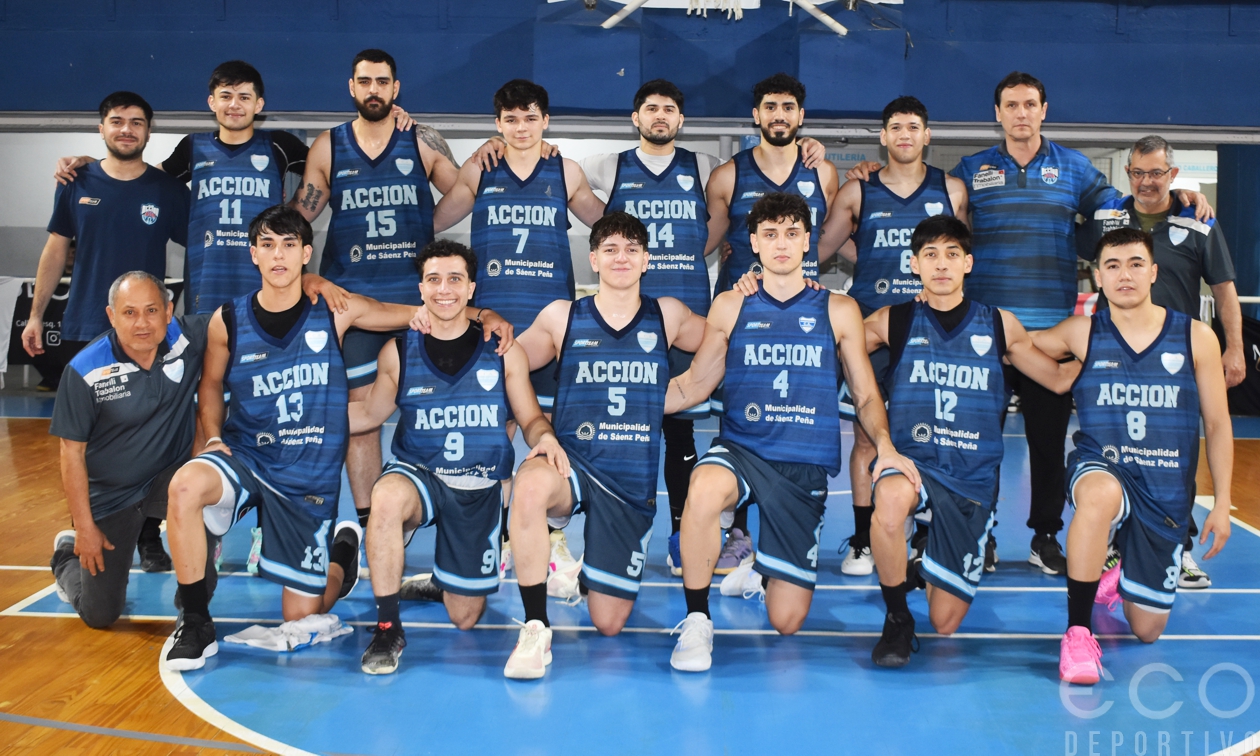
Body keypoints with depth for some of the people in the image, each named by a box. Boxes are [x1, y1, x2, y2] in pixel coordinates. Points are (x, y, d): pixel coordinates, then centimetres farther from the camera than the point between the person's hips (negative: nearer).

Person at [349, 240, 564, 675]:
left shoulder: (503, 351, -2)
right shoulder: (398, 352, -1)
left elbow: (530, 418, 2)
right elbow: (369, 414, 10)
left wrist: (546, 437, -21)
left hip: (479, 488, 1)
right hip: (417, 474, -1)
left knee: (465, 617, 5)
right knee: (387, 496, -40)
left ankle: (451, 579, 46)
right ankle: (388, 629, -24)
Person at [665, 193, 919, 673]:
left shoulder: (838, 310, 8)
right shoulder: (730, 307, 8)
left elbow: (866, 395, 11)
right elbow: (694, 385, 13)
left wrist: (885, 445, -9)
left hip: (806, 468, 1)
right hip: (739, 451, 0)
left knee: (787, 621, -2)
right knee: (705, 489, -40)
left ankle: (762, 574, 36)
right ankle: (696, 620, -20)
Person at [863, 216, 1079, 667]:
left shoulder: (999, 326, 9)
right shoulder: (892, 322, 5)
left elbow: (1060, 379, 17)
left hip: (973, 478, 2)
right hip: (910, 461, -2)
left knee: (945, 624, -1)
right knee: (892, 497, -42)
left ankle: (924, 568, 37)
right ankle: (897, 619, -17)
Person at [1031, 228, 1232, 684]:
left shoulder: (1197, 338, -3)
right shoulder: (1082, 334, -3)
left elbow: (1217, 426, 1)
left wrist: (1222, 504, -1)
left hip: (1167, 493, 2)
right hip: (1101, 470, -2)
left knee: (1147, 631, 8)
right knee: (1101, 495, -42)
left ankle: (1121, 580, 47)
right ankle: (1078, 632, -26)